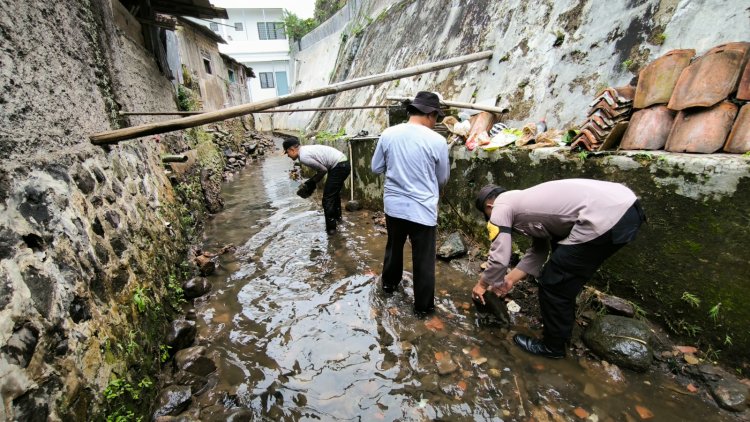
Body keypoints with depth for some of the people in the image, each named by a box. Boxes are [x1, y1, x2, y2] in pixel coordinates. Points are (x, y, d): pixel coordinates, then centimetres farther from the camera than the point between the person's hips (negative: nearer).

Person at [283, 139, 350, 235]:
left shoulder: (303, 157, -14)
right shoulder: (306, 149, 16)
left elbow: (323, 170, -10)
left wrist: (312, 183, 3)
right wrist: (312, 182, 12)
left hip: (338, 167, -10)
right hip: (343, 164, 10)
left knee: (327, 198, -2)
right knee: (334, 192, 29)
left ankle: (330, 228, 7)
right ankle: (337, 216, 49)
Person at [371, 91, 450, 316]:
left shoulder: (388, 134, -5)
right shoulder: (437, 141, -13)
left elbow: (376, 167, 5)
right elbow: (443, 178, 0)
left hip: (394, 205, 4)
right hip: (422, 209, -4)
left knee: (394, 246, 26)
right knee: (423, 259, 11)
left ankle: (389, 283, 48)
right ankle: (423, 305, 26)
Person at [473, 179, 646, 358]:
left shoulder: (500, 207, 1)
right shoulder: (522, 200, 25)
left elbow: (499, 258, -1)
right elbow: (539, 250, 27)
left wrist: (482, 284, 16)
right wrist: (510, 279, 30)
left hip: (607, 218, -10)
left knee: (553, 284, 5)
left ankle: (552, 346, 24)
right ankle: (562, 326, 45)